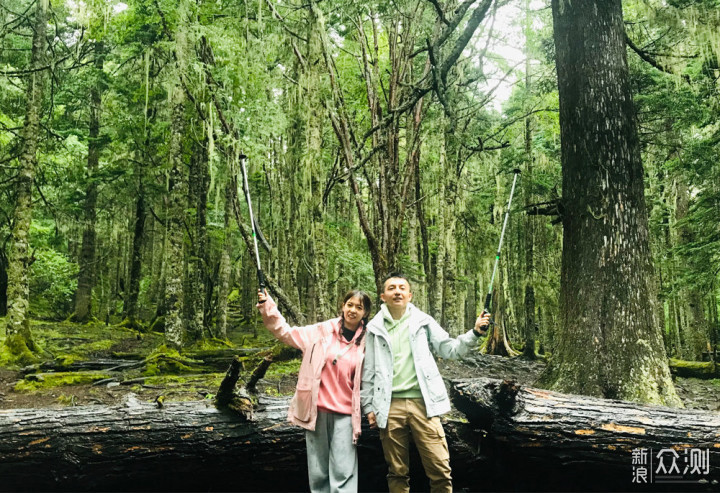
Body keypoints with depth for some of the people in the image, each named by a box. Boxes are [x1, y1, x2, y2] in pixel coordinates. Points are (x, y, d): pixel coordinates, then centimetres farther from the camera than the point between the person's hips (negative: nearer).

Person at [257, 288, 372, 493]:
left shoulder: (367, 341, 0)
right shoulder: (323, 331, 1)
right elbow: (287, 332, 5)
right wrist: (267, 307, -4)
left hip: (345, 413, -1)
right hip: (317, 410, 2)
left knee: (343, 473, -4)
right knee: (317, 471, 10)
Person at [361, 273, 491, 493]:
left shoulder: (423, 321, 7)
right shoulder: (374, 328, 7)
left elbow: (449, 349, 7)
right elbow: (368, 371, 9)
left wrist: (475, 333, -6)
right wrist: (368, 406, 6)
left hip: (423, 403, 0)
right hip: (390, 406, 1)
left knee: (440, 470, -2)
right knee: (397, 472, 10)